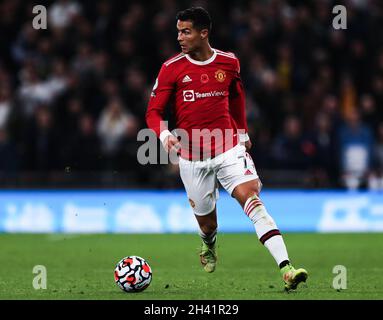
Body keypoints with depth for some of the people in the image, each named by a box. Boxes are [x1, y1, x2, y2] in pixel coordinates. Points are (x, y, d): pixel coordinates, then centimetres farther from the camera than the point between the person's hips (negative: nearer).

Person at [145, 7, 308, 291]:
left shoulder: (229, 62, 2)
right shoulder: (172, 68, -4)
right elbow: (154, 111, -2)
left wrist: (243, 133, 24)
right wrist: (164, 134, -22)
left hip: (229, 150, 0)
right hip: (192, 158, 0)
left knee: (252, 198, -21)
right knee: (206, 222, 10)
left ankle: (286, 268, -32)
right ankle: (209, 246, 51)